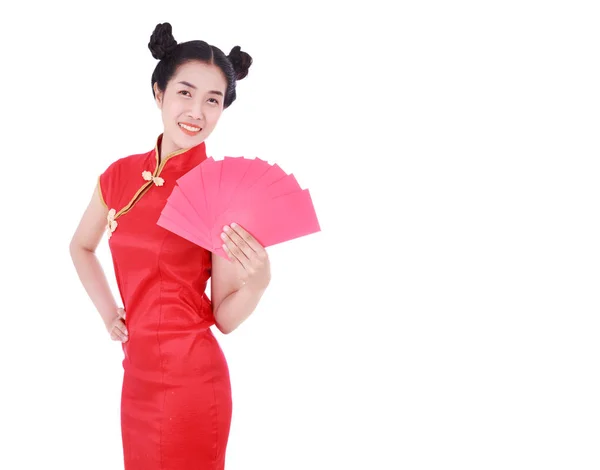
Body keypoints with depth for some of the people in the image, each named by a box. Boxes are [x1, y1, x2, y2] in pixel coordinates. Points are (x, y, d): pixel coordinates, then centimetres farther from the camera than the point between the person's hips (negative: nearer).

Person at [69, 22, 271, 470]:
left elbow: (225, 317, -11)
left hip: (191, 378, -5)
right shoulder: (120, 175, 0)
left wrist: (256, 283, -30)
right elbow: (81, 247, 21)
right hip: (137, 371, 5)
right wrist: (107, 311, 10)